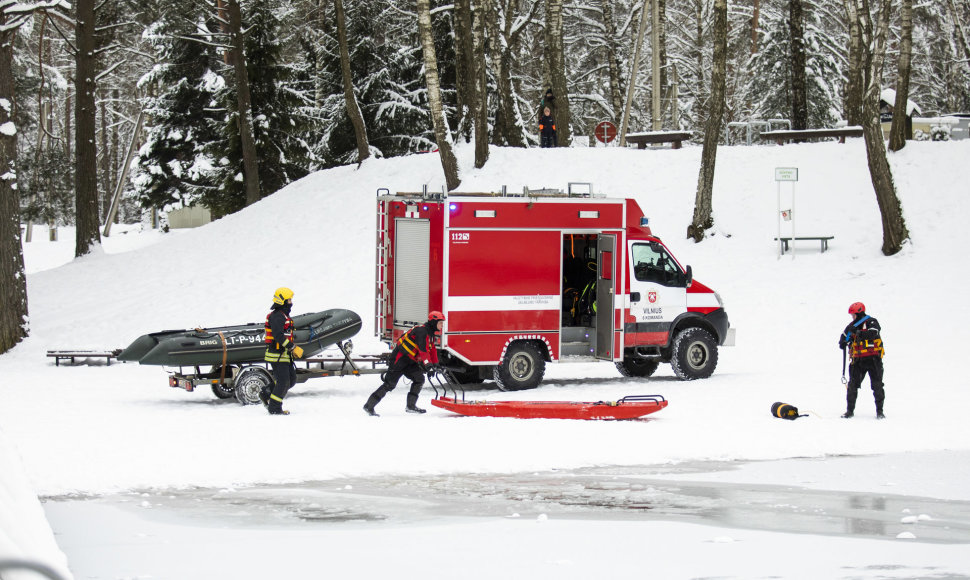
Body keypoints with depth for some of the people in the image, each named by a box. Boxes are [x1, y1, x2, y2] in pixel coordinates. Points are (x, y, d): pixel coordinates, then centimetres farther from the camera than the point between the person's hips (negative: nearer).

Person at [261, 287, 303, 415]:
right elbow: (278, 336, -26)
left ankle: (266, 394, 19)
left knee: (291, 379, 11)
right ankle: (274, 408, 2)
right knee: (283, 382, -6)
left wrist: (293, 348, 15)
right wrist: (293, 348, -23)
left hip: (284, 354, 10)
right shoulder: (277, 316, -16)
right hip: (277, 355, -10)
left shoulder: (283, 315, 17)